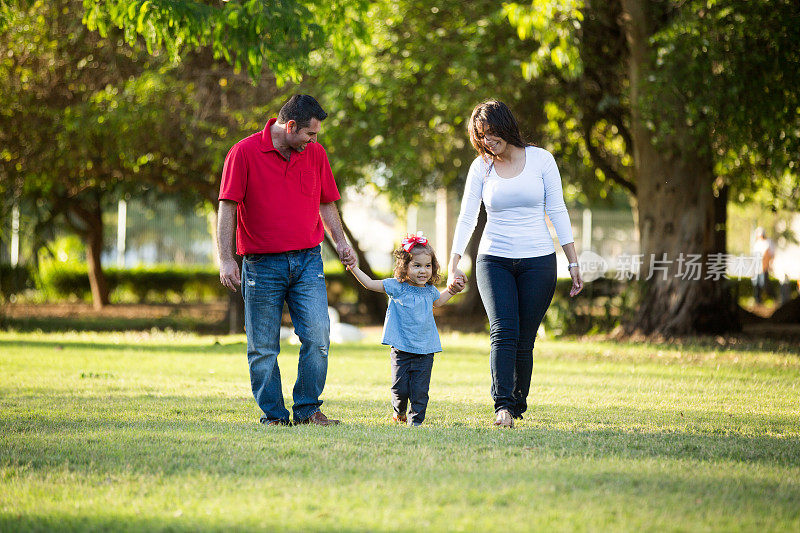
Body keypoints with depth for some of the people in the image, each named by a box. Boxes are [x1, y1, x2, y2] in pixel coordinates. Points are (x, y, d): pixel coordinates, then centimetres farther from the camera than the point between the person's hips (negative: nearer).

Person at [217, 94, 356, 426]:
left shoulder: (315, 154, 8)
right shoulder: (244, 153, -6)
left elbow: (326, 203, 19)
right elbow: (227, 208, -7)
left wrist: (340, 241, 6)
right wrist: (226, 260, -13)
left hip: (307, 262, 3)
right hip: (262, 265, -3)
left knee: (317, 337, -7)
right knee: (263, 348, 1)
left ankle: (307, 409, 5)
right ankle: (273, 415, 11)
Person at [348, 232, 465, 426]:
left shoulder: (429, 290, 8)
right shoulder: (397, 287, -4)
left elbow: (436, 301, 33)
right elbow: (371, 284, -2)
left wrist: (451, 291, 21)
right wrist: (353, 268, -8)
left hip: (425, 350, 2)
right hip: (401, 348, -2)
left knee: (420, 389, -4)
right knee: (400, 387, -1)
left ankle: (416, 419, 9)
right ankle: (399, 412, 28)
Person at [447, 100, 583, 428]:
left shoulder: (541, 159, 1)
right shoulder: (481, 166, 4)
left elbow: (557, 212, 3)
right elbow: (467, 217, 3)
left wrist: (573, 262, 1)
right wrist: (453, 265, -6)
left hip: (538, 260, 0)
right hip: (494, 260, 0)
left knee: (524, 339, -1)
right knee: (503, 332, -16)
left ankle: (518, 404, 11)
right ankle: (503, 406, -23)